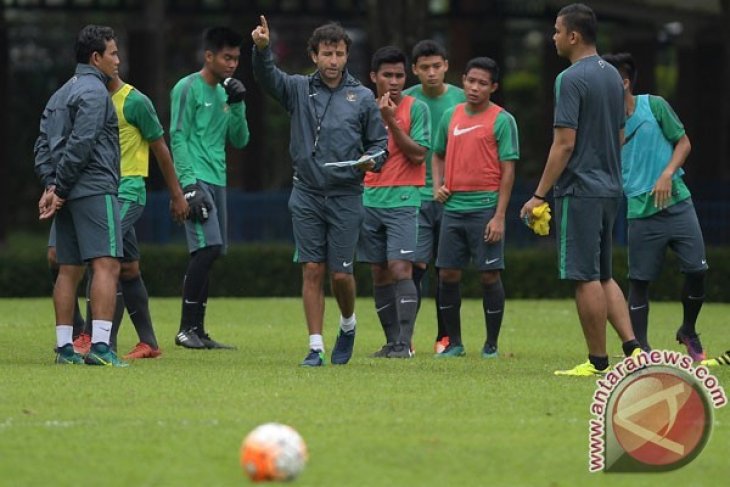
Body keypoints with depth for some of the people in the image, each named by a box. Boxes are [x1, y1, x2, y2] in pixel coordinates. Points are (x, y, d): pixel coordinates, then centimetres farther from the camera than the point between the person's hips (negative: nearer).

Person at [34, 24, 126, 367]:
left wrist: (50, 185, 2)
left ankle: (64, 347, 9)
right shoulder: (94, 91, -8)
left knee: (69, 270, 10)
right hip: (94, 189, -9)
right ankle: (99, 346, -23)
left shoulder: (60, 95, 20)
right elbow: (81, 144, -16)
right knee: (106, 264, -13)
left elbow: (43, 145, 13)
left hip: (67, 194, 9)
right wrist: (59, 189, -10)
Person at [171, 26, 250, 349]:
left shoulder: (225, 93, 19)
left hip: (217, 181, 8)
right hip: (196, 179, -8)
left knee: (209, 253, 5)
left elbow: (240, 141, 18)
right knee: (208, 247, -18)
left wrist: (237, 105, 3)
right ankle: (186, 328, -13)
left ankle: (198, 331, 8)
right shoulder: (188, 88, -4)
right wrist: (190, 183, -17)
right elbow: (178, 138, -9)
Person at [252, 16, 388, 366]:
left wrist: (371, 160, -14)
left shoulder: (362, 98, 4)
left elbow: (380, 143, 8)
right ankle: (316, 347, 1)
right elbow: (267, 76, -12)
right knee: (312, 271, -2)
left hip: (346, 197, -1)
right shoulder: (299, 89, 4)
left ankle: (348, 324, 29)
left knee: (341, 274, -1)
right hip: (307, 196, 1)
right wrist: (262, 49, -32)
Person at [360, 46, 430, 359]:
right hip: (369, 201, 5)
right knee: (379, 274, 6)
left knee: (400, 268, -14)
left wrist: (391, 121, -14)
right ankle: (392, 341, 12)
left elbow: (418, 154, -10)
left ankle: (404, 343, -16)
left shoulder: (416, 108, -2)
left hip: (403, 200, -5)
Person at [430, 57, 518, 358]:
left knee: (489, 275, -3)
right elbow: (439, 155, 24)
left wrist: (499, 216, -13)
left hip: (485, 207, -5)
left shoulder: (502, 121, -4)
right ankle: (454, 342, 14)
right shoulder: (451, 116, 11)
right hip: (453, 207, 5)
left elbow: (508, 170, -7)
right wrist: (437, 186, 5)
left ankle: (491, 344, 6)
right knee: (447, 275, 4)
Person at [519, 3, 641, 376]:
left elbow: (565, 143, -18)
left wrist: (540, 195, -14)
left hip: (579, 189, -9)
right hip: (610, 188, 9)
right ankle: (633, 347, 3)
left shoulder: (571, 80, -14)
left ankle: (597, 361, 0)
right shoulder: (612, 76, 13)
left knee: (586, 277, -3)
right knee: (603, 276, 14)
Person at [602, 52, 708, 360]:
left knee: (696, 270, -4)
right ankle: (641, 350, 7)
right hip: (641, 212, 1)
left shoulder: (654, 106, 0)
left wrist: (667, 175, -11)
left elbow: (683, 143, 4)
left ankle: (688, 332, 19)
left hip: (676, 201, 0)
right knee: (639, 281, -1)